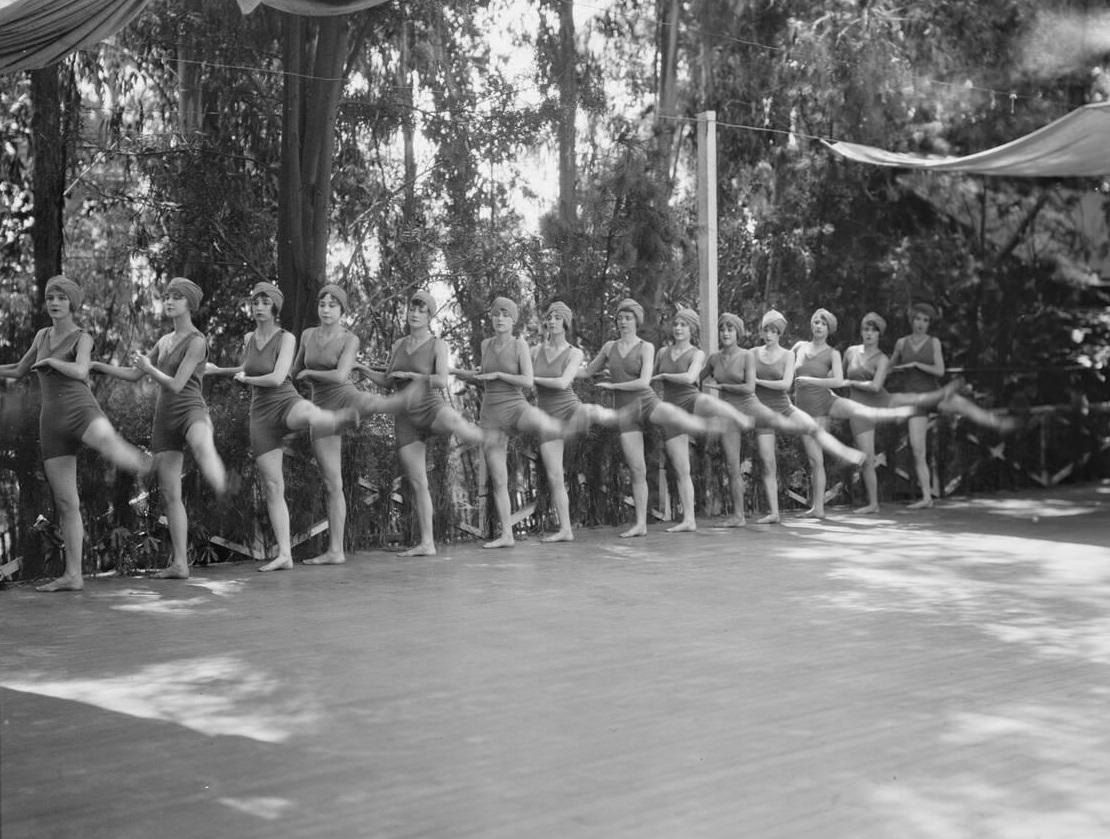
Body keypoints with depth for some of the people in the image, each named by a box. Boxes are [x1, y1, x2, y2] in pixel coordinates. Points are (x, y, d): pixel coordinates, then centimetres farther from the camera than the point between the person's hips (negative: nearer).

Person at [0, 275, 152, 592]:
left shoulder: (83, 338, 2)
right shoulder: (42, 335, 20)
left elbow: (80, 372, -18)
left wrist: (49, 361, -6)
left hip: (81, 411, -5)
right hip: (52, 424, 5)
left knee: (109, 445, -44)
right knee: (65, 503, 2)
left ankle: (141, 462, -14)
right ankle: (73, 576, 6)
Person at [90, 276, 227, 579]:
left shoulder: (196, 341, -7)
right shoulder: (165, 341, 17)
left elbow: (176, 385, -13)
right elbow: (134, 375, 23)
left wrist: (148, 367, 2)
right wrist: (96, 365, 17)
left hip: (191, 410, -6)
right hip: (164, 418, 6)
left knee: (201, 447, -46)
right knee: (169, 494, 3)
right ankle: (179, 563, 6)